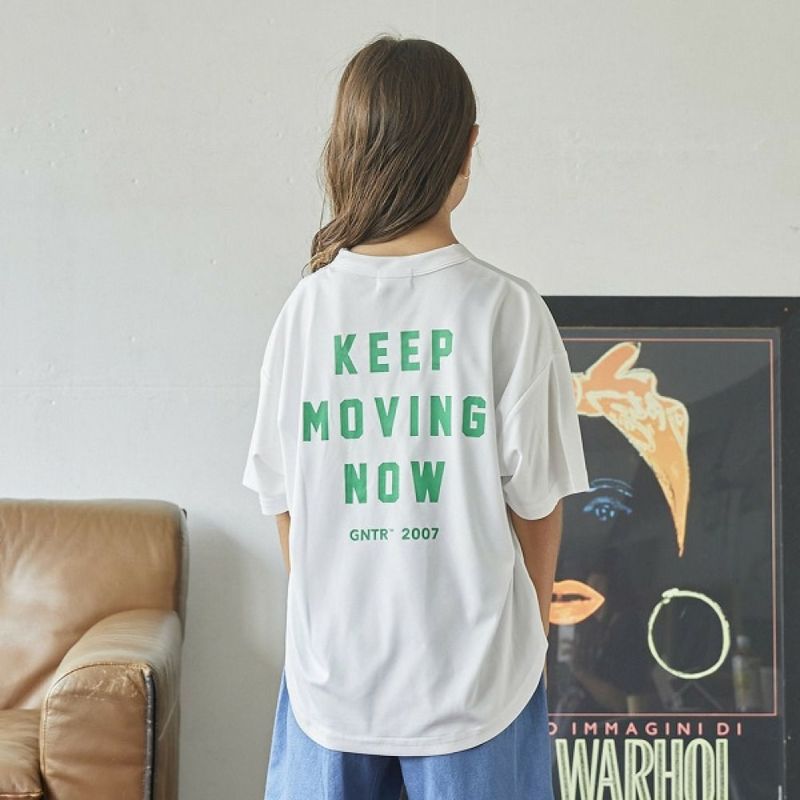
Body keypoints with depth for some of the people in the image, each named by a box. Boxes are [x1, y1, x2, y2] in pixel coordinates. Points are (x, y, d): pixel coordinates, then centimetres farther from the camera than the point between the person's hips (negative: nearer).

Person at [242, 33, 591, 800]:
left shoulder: (307, 307, -5)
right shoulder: (507, 309, -11)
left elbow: (282, 499, 1)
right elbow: (536, 500, -6)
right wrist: (532, 623, 12)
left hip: (332, 660, 2)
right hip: (472, 671, -2)